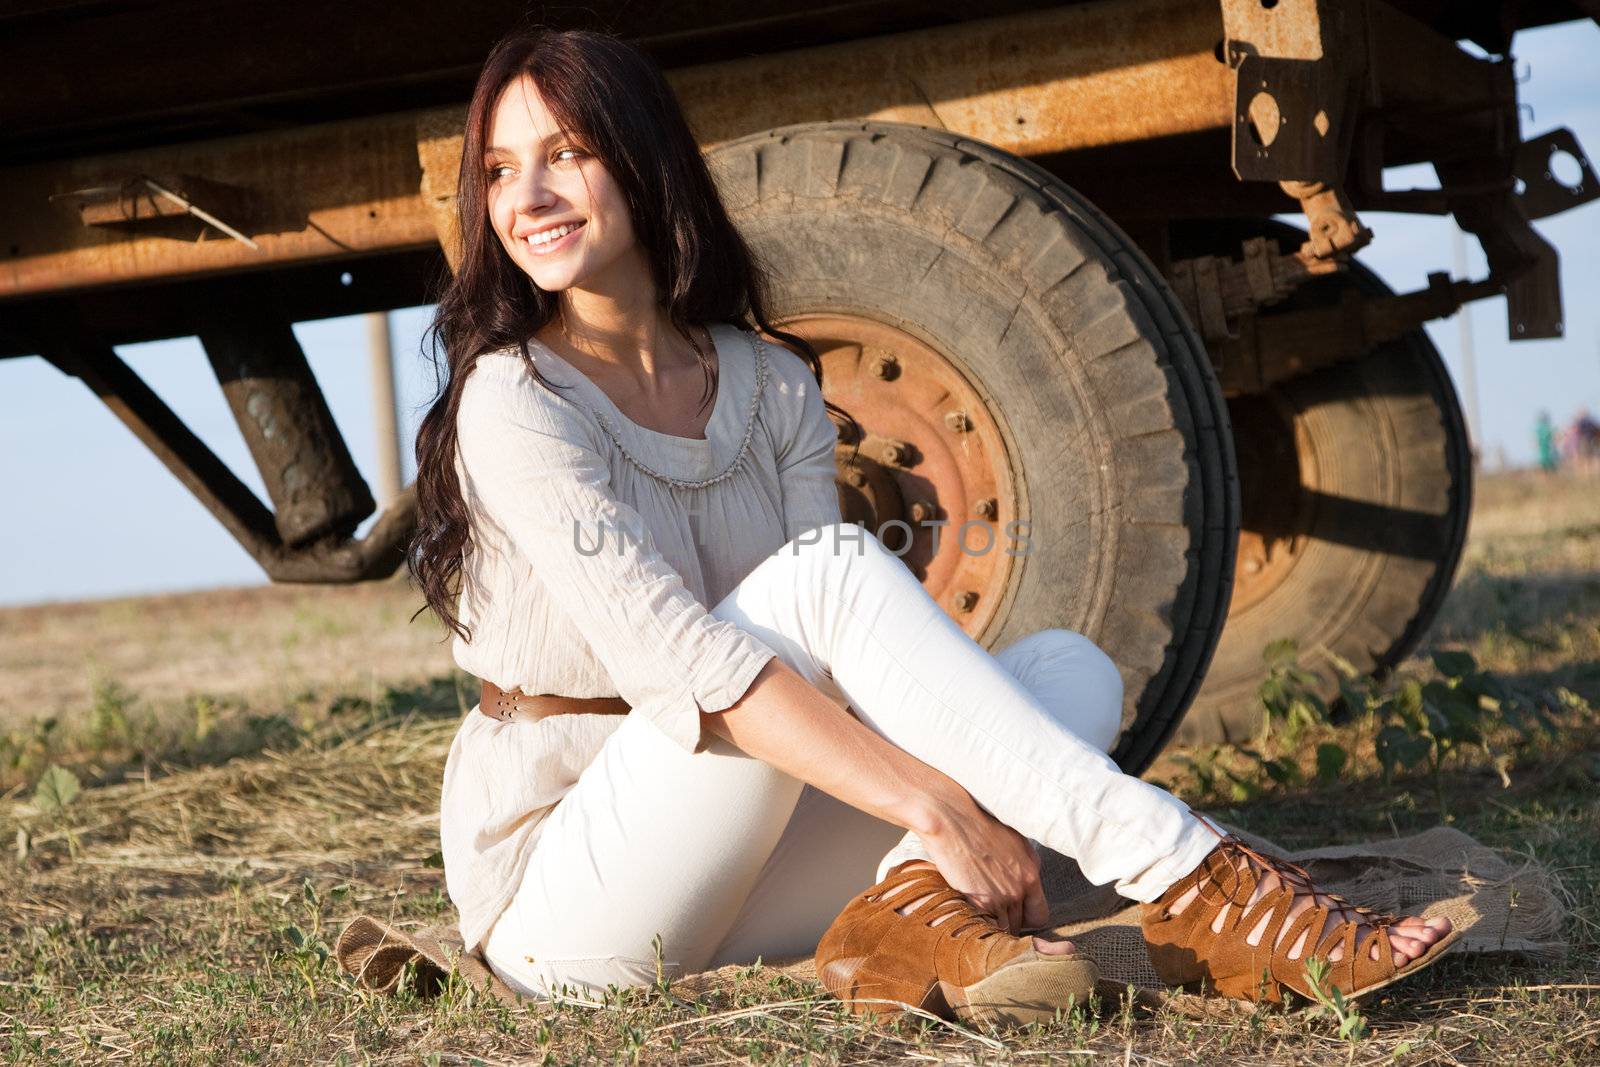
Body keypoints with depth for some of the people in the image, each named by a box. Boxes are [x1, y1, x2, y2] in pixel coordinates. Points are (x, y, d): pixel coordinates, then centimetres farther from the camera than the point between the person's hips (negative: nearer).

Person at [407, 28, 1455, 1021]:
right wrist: (933, 804, -32)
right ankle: (1190, 885, -31)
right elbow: (671, 654, -24)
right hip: (555, 900, -6)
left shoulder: (770, 385, 8)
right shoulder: (514, 401, -11)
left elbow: (848, 654, -1)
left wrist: (977, 821, -20)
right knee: (829, 566, -27)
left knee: (1069, 668, -7)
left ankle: (918, 914, -34)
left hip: (725, 863, 6)